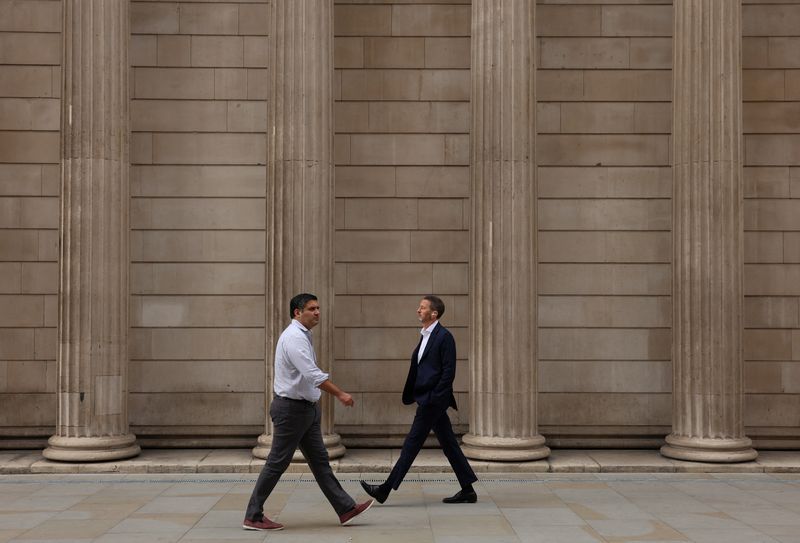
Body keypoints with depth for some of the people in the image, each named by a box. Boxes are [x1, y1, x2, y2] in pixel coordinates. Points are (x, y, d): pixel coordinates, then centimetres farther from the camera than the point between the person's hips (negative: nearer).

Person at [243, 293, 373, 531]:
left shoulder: (302, 336, 13)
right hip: (291, 408, -10)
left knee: (319, 461, 9)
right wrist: (340, 394, -26)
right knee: (277, 463, -2)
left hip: (306, 408, 10)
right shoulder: (294, 337, -19)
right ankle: (253, 517, 8)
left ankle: (346, 508, 12)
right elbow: (313, 374, -28)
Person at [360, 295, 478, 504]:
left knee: (412, 443, -5)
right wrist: (410, 395, 11)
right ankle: (467, 490, 15)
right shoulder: (425, 336, 16)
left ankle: (386, 489, 0)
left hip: (433, 400, -9)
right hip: (427, 399, 9)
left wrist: (433, 398, -18)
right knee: (449, 445, 10)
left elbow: (449, 371, -16)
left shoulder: (444, 336, -12)